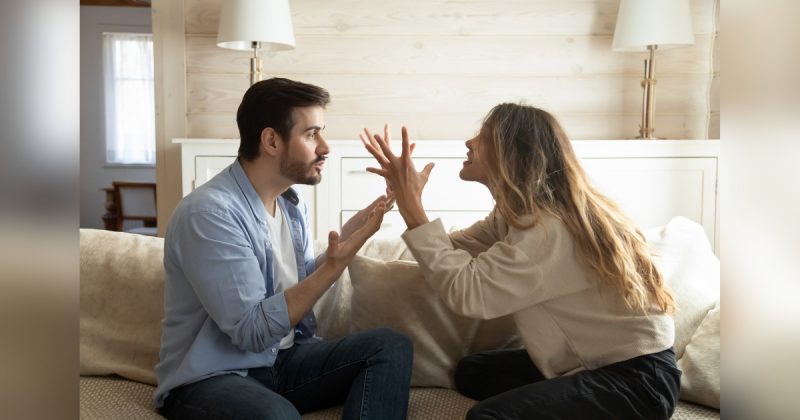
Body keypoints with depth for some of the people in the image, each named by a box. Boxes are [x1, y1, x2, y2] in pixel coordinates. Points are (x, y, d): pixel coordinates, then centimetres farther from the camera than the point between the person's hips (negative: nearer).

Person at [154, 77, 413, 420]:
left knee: (391, 346, -10)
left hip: (283, 360, 8)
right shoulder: (208, 212, -20)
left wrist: (345, 239, -1)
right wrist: (333, 266, -27)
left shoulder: (292, 203, 7)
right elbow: (252, 331, -23)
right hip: (211, 378, -8)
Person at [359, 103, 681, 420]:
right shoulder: (518, 212, 4)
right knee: (472, 371, 12)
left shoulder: (552, 228, -27)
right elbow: (452, 251, 3)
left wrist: (411, 205, -26)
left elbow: (465, 291, -32)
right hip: (594, 361, 9)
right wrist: (404, 195, -3)